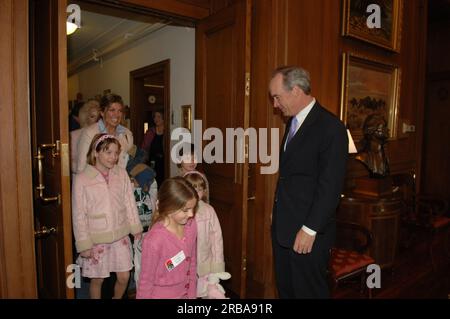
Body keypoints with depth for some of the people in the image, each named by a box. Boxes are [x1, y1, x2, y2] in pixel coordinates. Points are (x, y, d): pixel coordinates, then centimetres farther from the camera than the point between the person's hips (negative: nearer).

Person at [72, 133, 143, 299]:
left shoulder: (121, 174, -3)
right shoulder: (82, 179, -12)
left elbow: (129, 203, 4)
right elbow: (79, 215, -8)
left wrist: (136, 228, 7)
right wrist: (84, 244, -8)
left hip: (120, 236, 3)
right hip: (97, 239, -3)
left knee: (124, 277, 11)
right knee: (97, 279, 13)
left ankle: (117, 298, 39)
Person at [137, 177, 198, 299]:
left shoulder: (191, 226, -12)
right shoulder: (154, 240, -28)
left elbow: (192, 263, 1)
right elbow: (146, 281, -15)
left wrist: (192, 294, 7)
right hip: (161, 295, -4)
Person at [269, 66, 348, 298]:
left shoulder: (331, 127, -16)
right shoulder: (293, 122, 10)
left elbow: (331, 186, -19)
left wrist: (310, 229, -17)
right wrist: (277, 211, 12)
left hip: (309, 232, -8)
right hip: (283, 226, 8)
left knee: (308, 291, 10)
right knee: (285, 289, 20)